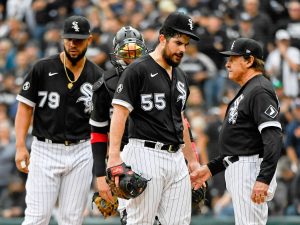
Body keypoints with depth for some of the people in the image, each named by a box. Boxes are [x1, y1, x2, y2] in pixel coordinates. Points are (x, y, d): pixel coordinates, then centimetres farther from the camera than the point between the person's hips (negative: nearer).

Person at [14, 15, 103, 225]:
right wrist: (20, 146, -9)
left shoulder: (97, 76, 4)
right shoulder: (43, 69, -2)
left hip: (81, 152, 2)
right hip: (45, 150, -2)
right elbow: (25, 107, 1)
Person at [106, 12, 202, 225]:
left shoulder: (180, 76, 19)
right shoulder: (138, 70, -5)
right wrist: (114, 156, -22)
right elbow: (120, 113, -12)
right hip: (146, 156, -8)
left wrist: (192, 160, 26)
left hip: (176, 157, 8)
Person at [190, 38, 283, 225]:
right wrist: (211, 168, 23)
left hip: (252, 171, -11)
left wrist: (264, 179, -32)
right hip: (238, 173, 11)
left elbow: (273, 138, -24)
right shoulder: (246, 92, 21)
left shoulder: (260, 91, -12)